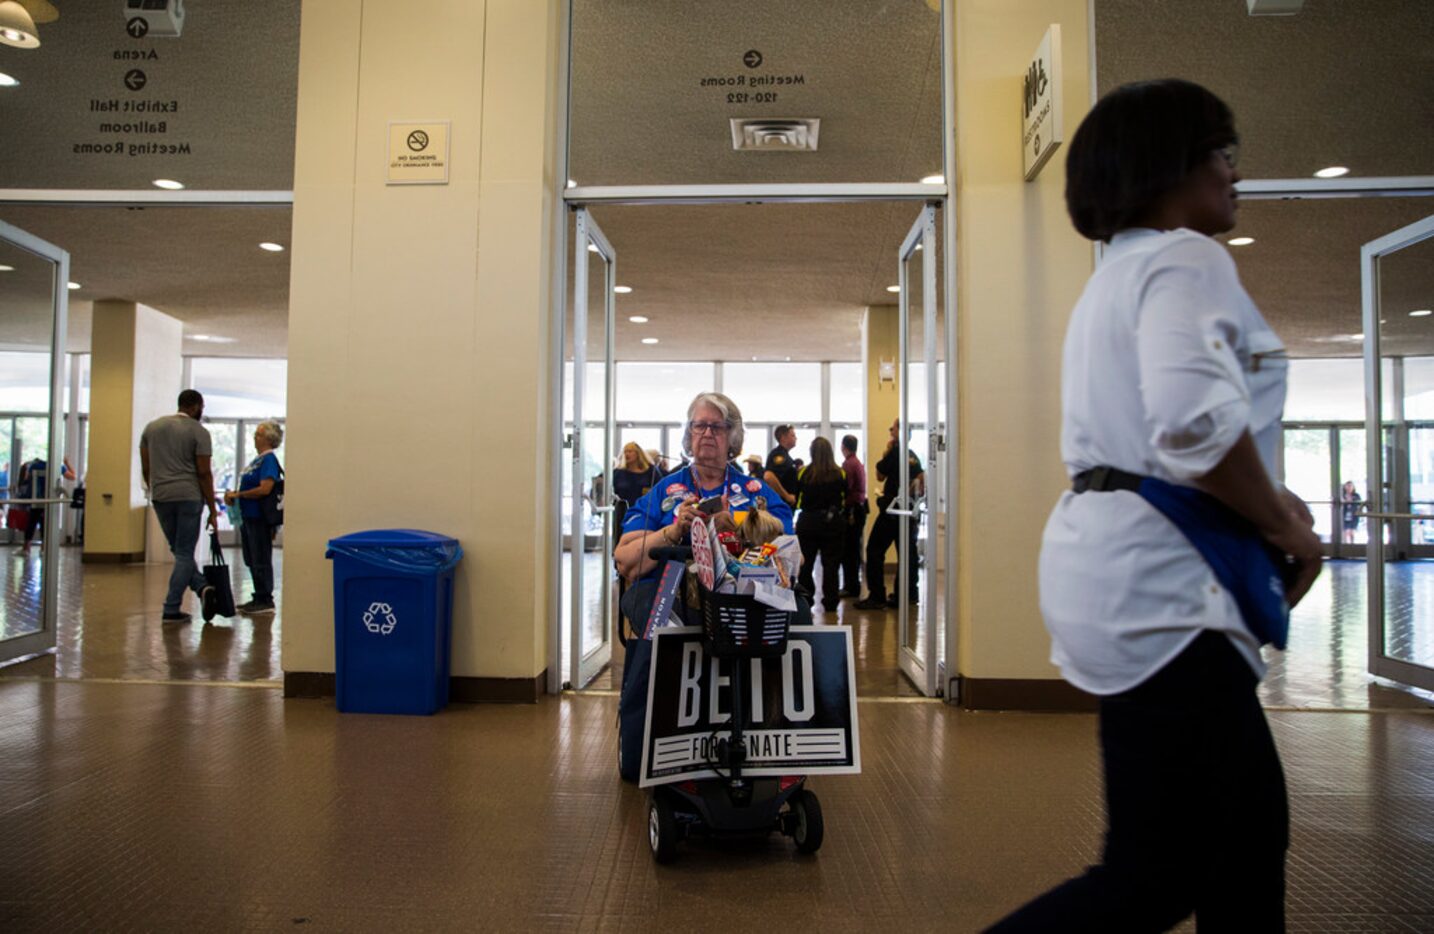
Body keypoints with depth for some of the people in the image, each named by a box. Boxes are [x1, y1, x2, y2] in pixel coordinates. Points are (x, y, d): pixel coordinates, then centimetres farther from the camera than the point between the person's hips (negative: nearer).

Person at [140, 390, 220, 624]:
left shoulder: (152, 427, 12)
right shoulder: (199, 431, -5)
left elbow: (145, 468, 12)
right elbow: (204, 473, -8)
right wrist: (213, 511, -4)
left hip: (160, 497, 5)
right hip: (188, 497, -5)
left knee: (179, 551, 18)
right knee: (184, 554, 2)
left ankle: (201, 588, 3)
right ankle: (171, 610, 2)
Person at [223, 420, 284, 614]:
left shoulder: (269, 459, -13)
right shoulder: (258, 459, 16)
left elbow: (264, 489, -22)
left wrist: (238, 495, -15)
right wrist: (233, 494, 5)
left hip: (260, 519, -10)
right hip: (248, 517, 10)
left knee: (261, 561, -3)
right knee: (252, 561, 14)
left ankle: (265, 601, 4)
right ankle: (259, 598, 23)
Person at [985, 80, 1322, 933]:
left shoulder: (1120, 273, 22)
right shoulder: (1185, 258, -9)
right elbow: (1197, 420, -26)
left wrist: (1264, 502, 11)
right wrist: (1285, 530, -9)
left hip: (1124, 565, 10)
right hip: (1156, 579, -10)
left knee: (1250, 827, 17)